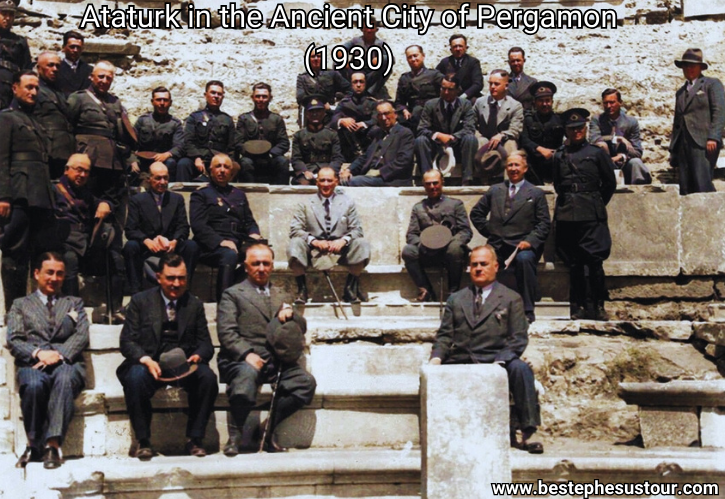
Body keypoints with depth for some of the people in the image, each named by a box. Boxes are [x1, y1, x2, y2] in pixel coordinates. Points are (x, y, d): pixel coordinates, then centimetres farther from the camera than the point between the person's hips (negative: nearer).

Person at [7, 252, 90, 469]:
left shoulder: (74, 303, 25)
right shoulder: (21, 305, 23)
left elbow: (82, 335, 8)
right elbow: (14, 340, 9)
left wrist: (59, 354, -12)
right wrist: (38, 353, -12)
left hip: (67, 364, 0)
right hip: (33, 364, 0)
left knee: (64, 380, -38)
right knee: (33, 385, -37)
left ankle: (53, 445, -39)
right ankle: (34, 445, -21)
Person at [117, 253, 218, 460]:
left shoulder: (195, 305, 13)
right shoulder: (140, 301, 7)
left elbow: (205, 344, 9)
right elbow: (127, 341, 0)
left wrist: (197, 356, -16)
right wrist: (145, 360, -20)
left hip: (184, 364, 2)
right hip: (149, 363, -1)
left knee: (208, 377, -29)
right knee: (135, 377, -35)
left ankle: (194, 439, -15)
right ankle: (143, 441, -17)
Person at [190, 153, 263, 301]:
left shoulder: (239, 195, 28)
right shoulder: (201, 194, 12)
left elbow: (249, 221, 25)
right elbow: (198, 225, -2)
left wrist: (254, 234, 0)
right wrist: (221, 242, -17)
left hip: (240, 244, 4)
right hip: (213, 247, -4)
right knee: (230, 255, -39)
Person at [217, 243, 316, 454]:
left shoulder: (280, 296, 28)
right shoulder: (232, 294, 13)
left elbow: (302, 326, 24)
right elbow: (226, 332, -1)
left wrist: (290, 314, 0)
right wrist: (247, 354, -19)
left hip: (277, 361, 5)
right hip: (243, 359, -4)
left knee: (306, 382, -24)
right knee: (243, 393, -37)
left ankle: (268, 428, -10)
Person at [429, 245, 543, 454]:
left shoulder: (511, 299, 15)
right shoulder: (456, 299, 24)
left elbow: (518, 338, 4)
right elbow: (444, 335, 16)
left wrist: (500, 361, -15)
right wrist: (436, 357, -6)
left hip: (495, 361, -2)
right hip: (460, 363, 2)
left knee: (520, 369, -32)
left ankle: (527, 433, -27)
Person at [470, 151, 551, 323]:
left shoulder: (536, 193, 13)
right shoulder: (494, 190, 21)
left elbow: (544, 223, 6)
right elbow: (476, 213, 26)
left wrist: (530, 240, -11)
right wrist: (488, 232, 12)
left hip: (522, 245, -2)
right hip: (497, 246, 2)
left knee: (524, 259, -37)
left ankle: (528, 310, -25)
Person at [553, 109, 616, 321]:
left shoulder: (597, 153, 6)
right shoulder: (559, 156, 12)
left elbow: (610, 183, 11)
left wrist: (596, 205, 13)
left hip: (591, 216, -2)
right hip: (566, 215, 2)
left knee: (593, 261, -8)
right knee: (574, 263, 4)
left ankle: (597, 306, 0)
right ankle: (578, 307, 9)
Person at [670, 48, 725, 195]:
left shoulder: (712, 84, 7)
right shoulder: (681, 92, 25)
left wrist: (713, 137, -16)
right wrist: (673, 148, 17)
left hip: (703, 143, -6)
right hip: (683, 143, 6)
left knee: (702, 184, -19)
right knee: (685, 187, -1)